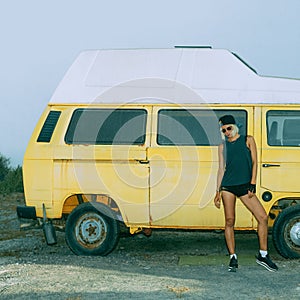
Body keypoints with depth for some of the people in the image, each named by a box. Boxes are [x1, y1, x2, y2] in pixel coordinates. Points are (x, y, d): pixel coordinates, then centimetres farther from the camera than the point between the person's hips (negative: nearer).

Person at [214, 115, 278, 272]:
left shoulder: (248, 140, 9)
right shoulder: (223, 146, 13)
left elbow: (254, 162, 4)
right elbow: (221, 169, 13)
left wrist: (252, 184, -5)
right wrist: (218, 192, 9)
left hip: (244, 186, 0)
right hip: (228, 185, 1)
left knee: (263, 217, -8)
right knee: (229, 222, -2)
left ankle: (263, 255, 3)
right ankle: (233, 258, 5)